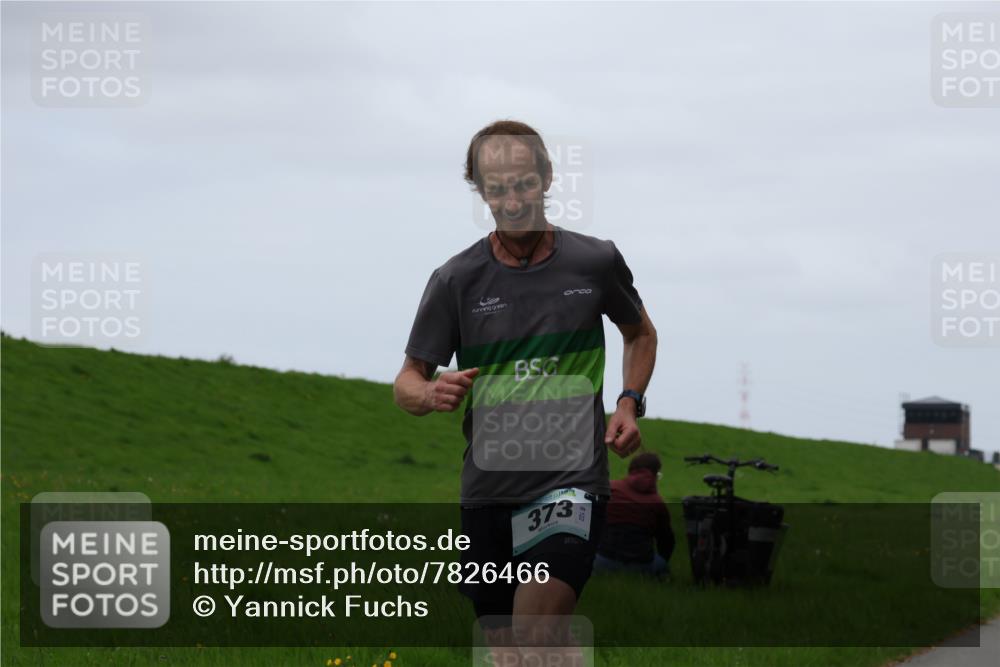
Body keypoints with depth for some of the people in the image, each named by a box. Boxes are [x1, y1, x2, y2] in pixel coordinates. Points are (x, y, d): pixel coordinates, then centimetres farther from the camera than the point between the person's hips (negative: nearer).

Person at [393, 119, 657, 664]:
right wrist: (433, 395, -19)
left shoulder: (596, 261, 1)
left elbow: (640, 334, 21)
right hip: (487, 489, 2)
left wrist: (629, 404, 4)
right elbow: (407, 383, 5)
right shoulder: (455, 281, 0)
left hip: (571, 481, -2)